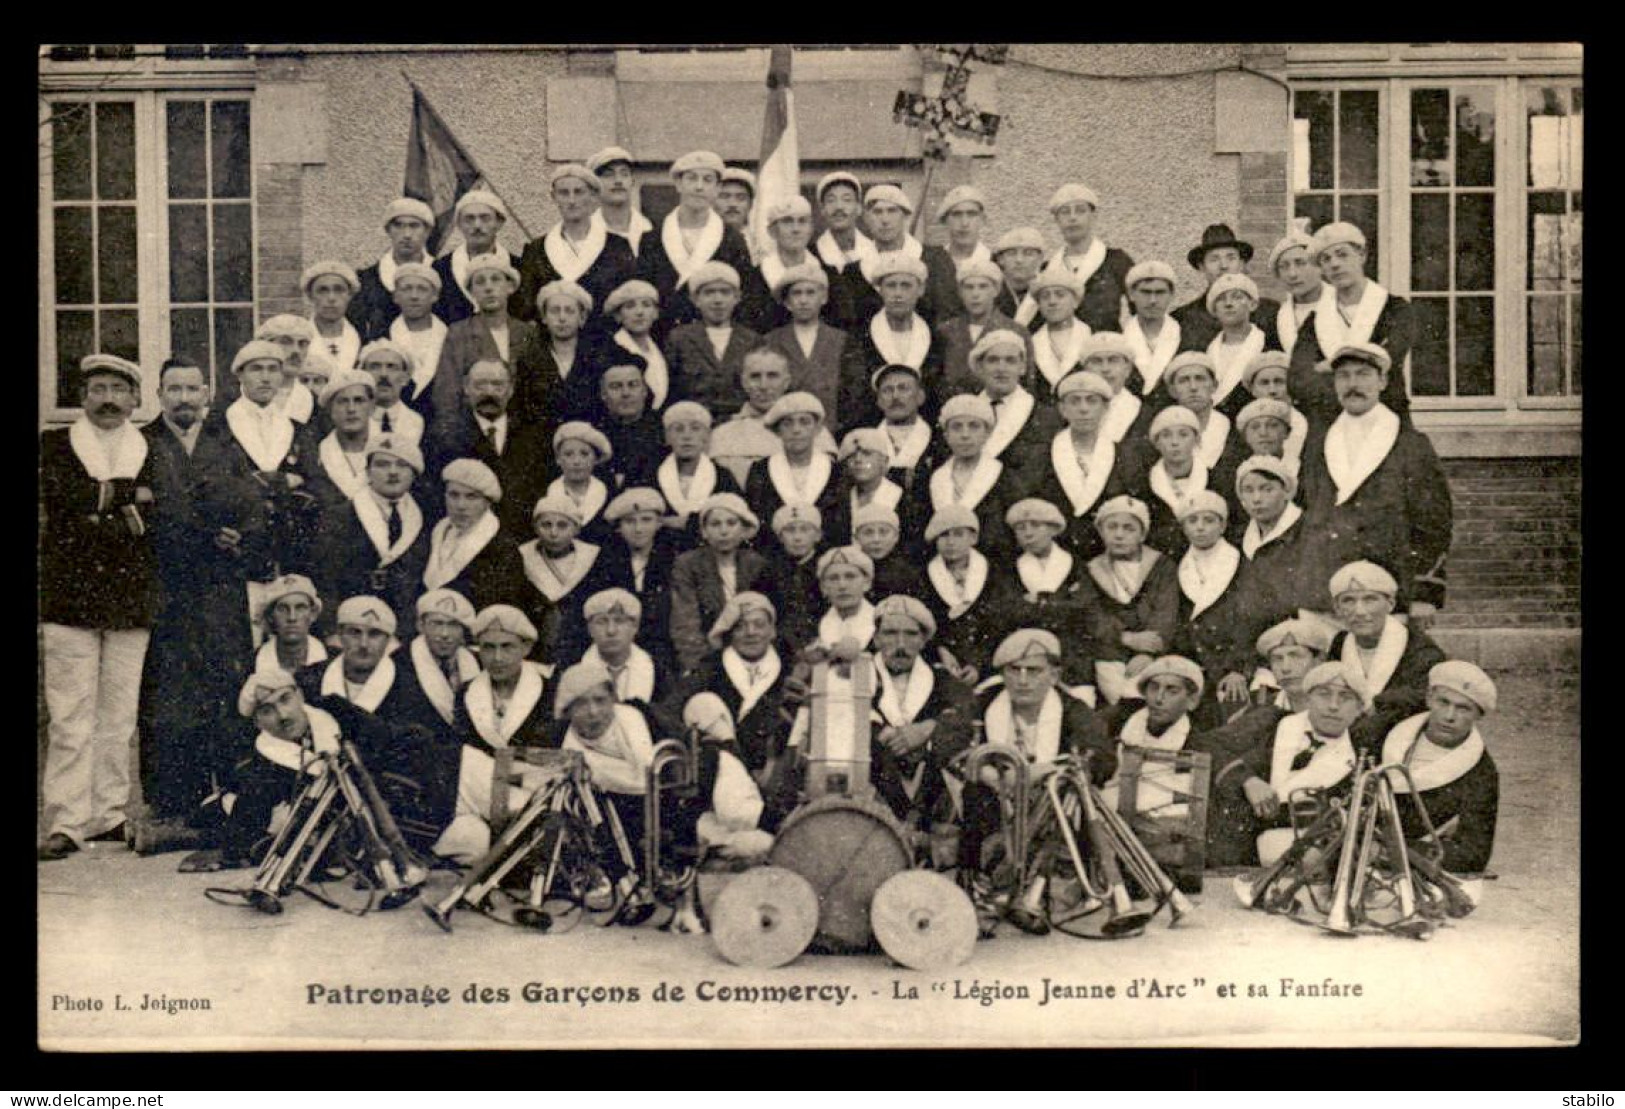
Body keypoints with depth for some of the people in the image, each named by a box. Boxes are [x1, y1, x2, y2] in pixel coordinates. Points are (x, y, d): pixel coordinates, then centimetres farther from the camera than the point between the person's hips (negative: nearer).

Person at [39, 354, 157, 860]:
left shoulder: (152, 450, 15)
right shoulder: (54, 444, 11)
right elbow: (62, 496, -8)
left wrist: (102, 506, -7)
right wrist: (129, 495, -8)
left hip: (132, 596, 2)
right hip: (70, 594, -2)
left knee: (120, 715, 3)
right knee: (71, 716, -5)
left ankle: (109, 814, 11)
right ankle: (67, 822, -2)